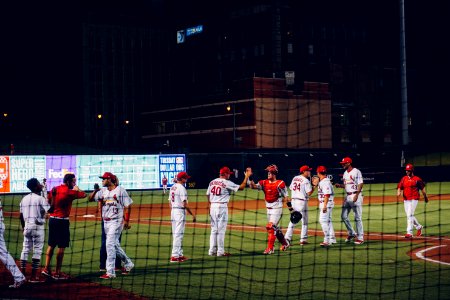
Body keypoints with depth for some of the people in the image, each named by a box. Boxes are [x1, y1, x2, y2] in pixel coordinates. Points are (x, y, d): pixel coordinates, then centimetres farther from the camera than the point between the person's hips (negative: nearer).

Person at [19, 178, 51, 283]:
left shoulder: (24, 199, 8)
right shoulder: (40, 198, -11)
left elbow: (21, 216, 11)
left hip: (27, 226, 6)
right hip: (38, 227, -6)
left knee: (25, 250, 13)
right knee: (37, 251, -1)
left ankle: (22, 274, 14)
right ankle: (34, 276, -2)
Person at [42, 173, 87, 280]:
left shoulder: (54, 189, 8)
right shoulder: (69, 192, -13)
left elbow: (48, 202, 12)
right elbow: (84, 195, -5)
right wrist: (76, 189, 12)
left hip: (52, 219, 8)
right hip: (62, 221, -8)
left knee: (51, 245, 15)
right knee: (61, 247, -1)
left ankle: (47, 268, 15)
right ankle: (57, 273, 1)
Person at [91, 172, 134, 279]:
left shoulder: (120, 190, -7)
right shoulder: (102, 191, 11)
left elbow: (128, 206, -7)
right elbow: (91, 198, 6)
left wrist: (126, 221, -11)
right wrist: (95, 190, -10)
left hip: (116, 221, -7)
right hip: (106, 221, 7)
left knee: (110, 244, -13)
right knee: (115, 245, 16)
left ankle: (110, 272, -12)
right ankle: (128, 264, 35)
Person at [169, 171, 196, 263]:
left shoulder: (172, 187, 13)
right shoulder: (181, 188, -14)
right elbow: (184, 204, -19)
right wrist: (192, 214, -15)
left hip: (173, 211, 9)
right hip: (180, 211, -9)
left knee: (175, 234, 12)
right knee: (178, 234, -9)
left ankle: (179, 254, 18)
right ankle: (175, 256, -11)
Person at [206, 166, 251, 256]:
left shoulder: (212, 182, 10)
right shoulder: (227, 183, -8)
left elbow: (208, 195, 14)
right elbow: (241, 187, -9)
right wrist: (247, 176, 0)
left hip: (213, 206, 6)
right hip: (222, 206, -6)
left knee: (214, 229, 11)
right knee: (221, 230, -2)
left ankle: (212, 251, 11)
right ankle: (220, 251, 0)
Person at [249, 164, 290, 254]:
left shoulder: (280, 183, -12)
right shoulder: (264, 182, 3)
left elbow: (286, 198, -8)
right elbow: (253, 186, -11)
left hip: (277, 209, -7)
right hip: (268, 209, 7)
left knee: (271, 227, -15)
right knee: (275, 228, 17)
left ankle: (270, 248, -11)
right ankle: (285, 244, 36)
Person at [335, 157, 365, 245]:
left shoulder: (356, 172, -9)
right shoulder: (345, 173, 16)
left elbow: (360, 184, -15)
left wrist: (356, 195, -22)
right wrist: (339, 185, 3)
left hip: (356, 196, -8)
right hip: (347, 196, 8)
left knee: (358, 217, -5)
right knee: (344, 216, 7)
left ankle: (360, 238, 0)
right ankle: (352, 233, 22)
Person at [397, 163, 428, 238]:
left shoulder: (417, 179, -3)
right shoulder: (403, 178, 11)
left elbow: (422, 188, 5)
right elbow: (399, 187, 9)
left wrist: (425, 197, 10)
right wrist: (399, 192, -13)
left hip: (414, 199, -6)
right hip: (405, 199, 6)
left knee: (410, 215, -15)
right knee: (409, 215, 13)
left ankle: (409, 232, -16)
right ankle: (419, 227, 36)